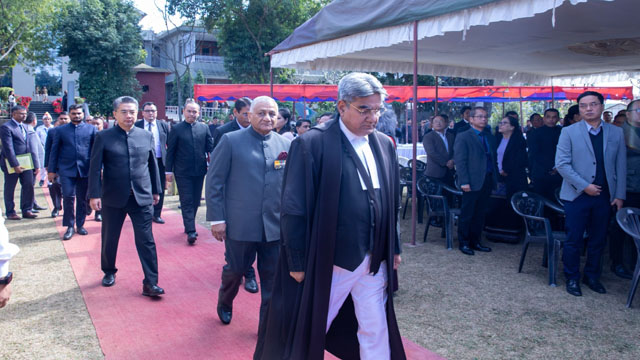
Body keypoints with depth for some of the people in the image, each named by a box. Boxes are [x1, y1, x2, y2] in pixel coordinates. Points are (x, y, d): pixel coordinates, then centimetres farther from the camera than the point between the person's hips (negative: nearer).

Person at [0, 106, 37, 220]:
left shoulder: (24, 126, 13)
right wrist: (15, 165, -20)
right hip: (12, 163, -6)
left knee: (29, 186, 4)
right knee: (9, 188, 7)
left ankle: (26, 210, 14)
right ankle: (10, 212, 17)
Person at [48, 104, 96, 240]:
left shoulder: (91, 129, 6)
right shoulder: (61, 130, 7)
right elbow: (54, 151, 8)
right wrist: (52, 170, 4)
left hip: (85, 169, 1)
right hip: (67, 170, 0)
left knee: (82, 199, 8)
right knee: (68, 198, -5)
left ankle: (80, 225, 21)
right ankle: (70, 227, 6)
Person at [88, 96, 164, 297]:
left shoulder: (146, 136, 5)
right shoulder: (103, 137, -1)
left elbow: (153, 165, 12)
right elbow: (95, 168, -3)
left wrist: (156, 190, 13)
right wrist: (94, 194, -9)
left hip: (142, 198, 1)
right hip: (113, 198, 0)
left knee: (146, 241, -2)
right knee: (110, 240, 15)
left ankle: (150, 283, 2)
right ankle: (109, 272, 38)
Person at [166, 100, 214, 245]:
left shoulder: (204, 128, 5)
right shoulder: (176, 129, -2)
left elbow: (210, 147, 6)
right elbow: (170, 151, -1)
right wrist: (169, 170, -4)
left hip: (199, 170, 4)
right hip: (182, 172, -3)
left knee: (195, 200, 12)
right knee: (186, 201, -4)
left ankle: (189, 226, 27)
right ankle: (191, 231, -6)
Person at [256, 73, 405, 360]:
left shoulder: (385, 145, 6)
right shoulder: (312, 143, -14)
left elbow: (392, 203, 13)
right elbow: (293, 209, -13)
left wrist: (394, 248, 13)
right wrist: (298, 262, -12)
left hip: (375, 261, 5)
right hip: (330, 261, -5)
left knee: (377, 333, 16)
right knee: (310, 332, 12)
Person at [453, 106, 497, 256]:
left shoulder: (490, 137, 15)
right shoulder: (463, 137, -5)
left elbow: (493, 158, 17)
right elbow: (460, 161, -10)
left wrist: (496, 178, 9)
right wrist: (464, 182, -17)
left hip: (487, 181, 6)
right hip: (472, 182, -6)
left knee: (480, 214, 13)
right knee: (467, 214, 2)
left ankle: (475, 242, 24)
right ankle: (464, 243, 14)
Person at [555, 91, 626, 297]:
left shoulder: (616, 133, 6)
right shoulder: (569, 132, -2)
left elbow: (621, 166, 8)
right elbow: (562, 164, -8)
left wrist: (619, 195, 3)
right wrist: (584, 186, -13)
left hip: (605, 196, 3)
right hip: (577, 195, -3)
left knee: (598, 240, 12)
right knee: (574, 241, 2)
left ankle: (592, 276, 27)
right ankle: (572, 279, 17)